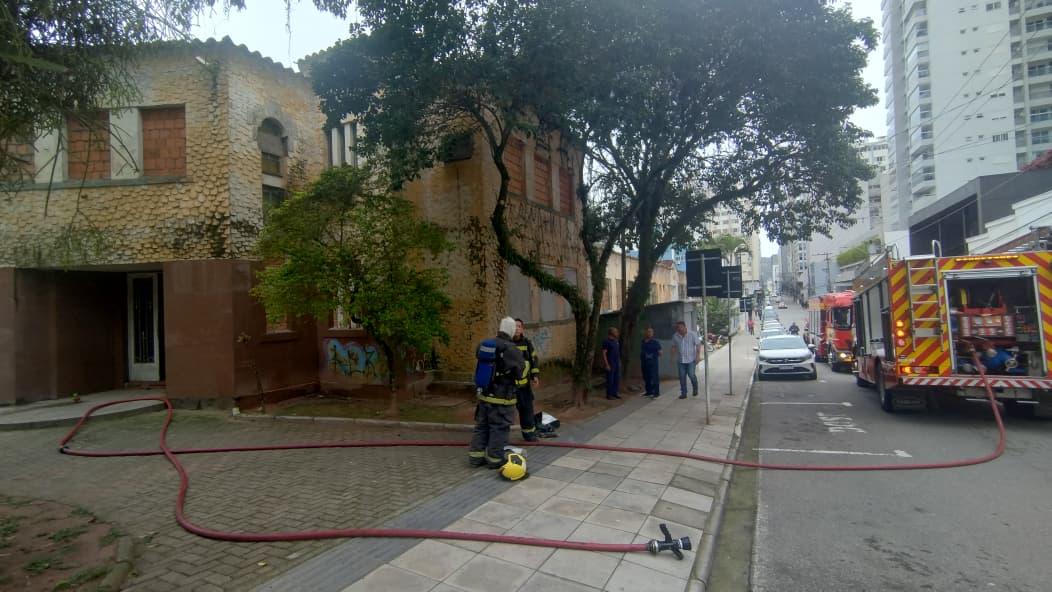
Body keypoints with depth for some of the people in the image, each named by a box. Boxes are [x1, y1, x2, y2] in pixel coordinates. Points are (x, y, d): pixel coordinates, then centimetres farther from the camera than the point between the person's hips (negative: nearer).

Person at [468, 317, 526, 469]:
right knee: (499, 429, 7)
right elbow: (520, 374, -7)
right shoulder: (512, 350, -17)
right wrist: (525, 363, 11)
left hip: (484, 394, 6)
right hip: (502, 398, -6)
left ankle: (476, 456, 23)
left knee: (481, 426, 16)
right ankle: (494, 459, 16)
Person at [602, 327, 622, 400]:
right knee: (610, 379, -1)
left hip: (617, 363, 7)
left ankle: (615, 393, 20)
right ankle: (609, 394, 7)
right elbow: (604, 353, -14)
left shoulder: (616, 341, 12)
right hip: (611, 363, -7)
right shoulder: (606, 341, -11)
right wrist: (607, 364, -18)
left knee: (617, 378, 10)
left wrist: (619, 361, 13)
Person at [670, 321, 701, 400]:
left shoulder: (692, 334, -8)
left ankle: (695, 389, 21)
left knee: (691, 375, -6)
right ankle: (683, 393, 12)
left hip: (691, 359, -3)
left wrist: (698, 356, -10)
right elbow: (674, 347, 10)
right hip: (680, 360, 3)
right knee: (682, 377, 3)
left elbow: (698, 345, -5)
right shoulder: (675, 336, 0)